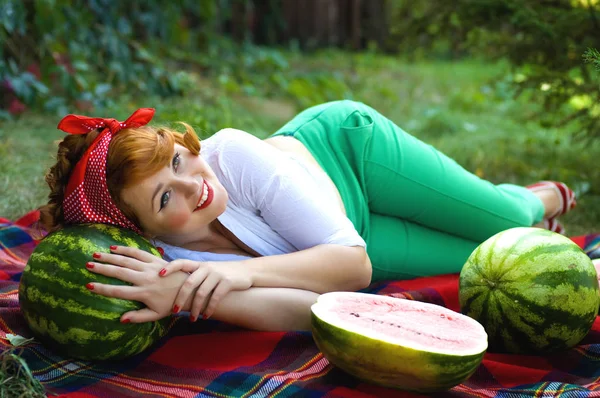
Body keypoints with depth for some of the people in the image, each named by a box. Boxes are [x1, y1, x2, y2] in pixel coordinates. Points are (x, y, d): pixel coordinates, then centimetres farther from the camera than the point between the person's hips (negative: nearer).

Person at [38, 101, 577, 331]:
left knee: (508, 221, 8)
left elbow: (353, 263, -36)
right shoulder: (165, 259, -34)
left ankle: (545, 198, 50)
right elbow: (306, 310, -43)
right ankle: (530, 212, 45)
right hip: (349, 239, 1)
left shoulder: (231, 152, -39)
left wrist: (241, 270, -51)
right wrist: (196, 295, -60)